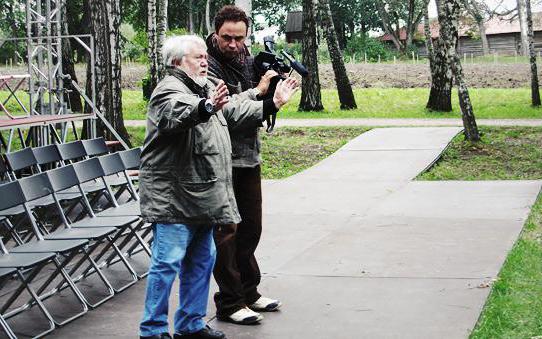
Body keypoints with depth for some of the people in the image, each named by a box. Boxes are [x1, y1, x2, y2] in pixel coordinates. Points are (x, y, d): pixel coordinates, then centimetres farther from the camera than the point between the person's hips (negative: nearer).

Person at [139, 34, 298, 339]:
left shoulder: (208, 89, 19)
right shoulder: (169, 91, -13)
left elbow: (237, 111, 28)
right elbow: (179, 113, -36)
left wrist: (274, 101, 26)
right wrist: (207, 106, -55)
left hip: (203, 197, 10)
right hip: (173, 196, -10)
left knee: (202, 260, 16)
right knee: (168, 262, -7)